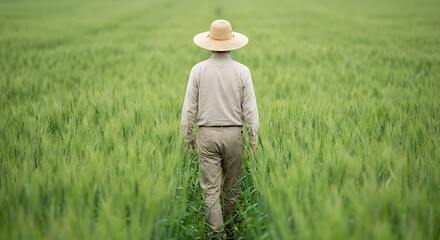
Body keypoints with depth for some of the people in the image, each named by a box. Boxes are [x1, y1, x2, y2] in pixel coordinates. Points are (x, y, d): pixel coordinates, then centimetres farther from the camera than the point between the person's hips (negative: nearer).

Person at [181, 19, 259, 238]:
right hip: (234, 134, 1)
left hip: (207, 134, -1)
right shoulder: (242, 71, -4)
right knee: (231, 186, 15)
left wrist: (188, 136, 10)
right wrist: (254, 140, 5)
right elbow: (250, 109, -4)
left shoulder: (198, 70, -4)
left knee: (211, 189, 1)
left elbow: (189, 107, -2)